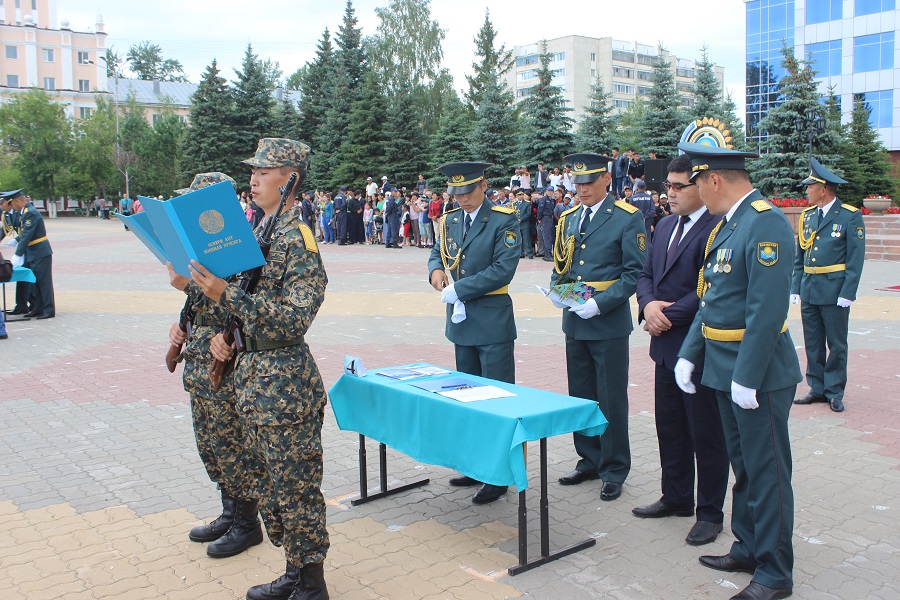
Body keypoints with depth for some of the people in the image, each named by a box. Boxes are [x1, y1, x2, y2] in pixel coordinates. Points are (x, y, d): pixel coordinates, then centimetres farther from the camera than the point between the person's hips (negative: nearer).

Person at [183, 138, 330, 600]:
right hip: (254, 374, 9)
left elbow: (293, 320, -24)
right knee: (272, 484, 18)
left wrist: (226, 294, -29)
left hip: (286, 381, -9)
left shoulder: (299, 239, -16)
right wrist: (224, 333, 2)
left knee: (295, 486, 3)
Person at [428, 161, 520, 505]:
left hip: (492, 324, -7)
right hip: (461, 323, 7)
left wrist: (459, 289, -17)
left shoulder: (504, 221, -10)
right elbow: (437, 253, 21)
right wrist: (436, 270, -4)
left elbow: (503, 269, -18)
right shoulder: (449, 222, 10)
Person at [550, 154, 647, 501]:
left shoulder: (628, 219, -7)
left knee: (611, 399, 3)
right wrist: (558, 290, -3)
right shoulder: (569, 219, 11)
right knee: (580, 396, 14)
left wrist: (600, 303, -20)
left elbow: (635, 273, -11)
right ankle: (589, 461, 29)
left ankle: (614, 471, 16)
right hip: (574, 321, 6)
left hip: (609, 324, -6)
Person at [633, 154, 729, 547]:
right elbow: (646, 275, 13)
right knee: (669, 427, 18)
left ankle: (710, 513, 20)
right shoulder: (665, 226, 12)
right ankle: (676, 498, 34)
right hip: (667, 347, 9)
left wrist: (668, 315, -15)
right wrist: (648, 304, -8)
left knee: (706, 434, 5)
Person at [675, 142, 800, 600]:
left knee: (766, 472, 2)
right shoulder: (726, 225, 11)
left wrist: (747, 377, -24)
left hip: (758, 373, -9)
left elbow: (768, 309, -25)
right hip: (724, 369, 9)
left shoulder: (766, 224, -20)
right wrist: (688, 355, 11)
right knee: (743, 468, 19)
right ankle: (748, 549, 34)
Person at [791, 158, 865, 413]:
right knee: (812, 343, 11)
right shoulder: (807, 216, 9)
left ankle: (835, 392, 14)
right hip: (809, 291, 6)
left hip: (834, 291, -5)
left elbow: (856, 259, -9)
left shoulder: (850, 216, -7)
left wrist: (847, 293, -15)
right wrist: (795, 287, 6)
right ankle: (817, 388, 20)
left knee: (837, 344, 4)